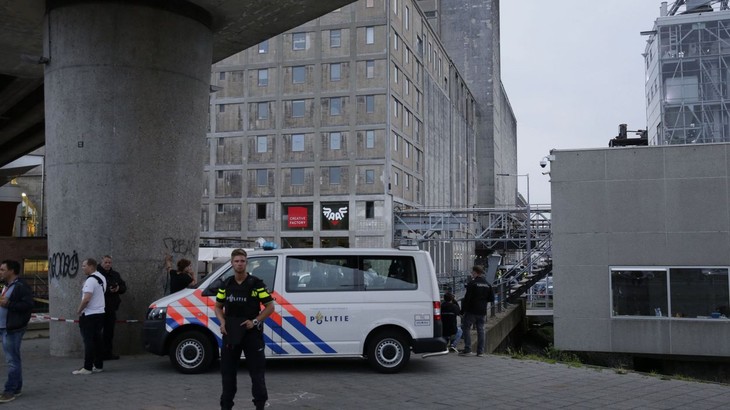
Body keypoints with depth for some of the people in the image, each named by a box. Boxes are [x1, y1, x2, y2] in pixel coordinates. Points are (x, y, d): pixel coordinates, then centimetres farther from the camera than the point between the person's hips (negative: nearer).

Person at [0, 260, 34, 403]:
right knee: (13, 359, 15)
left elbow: (28, 305, -21)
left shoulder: (21, 286, -13)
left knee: (12, 360, -6)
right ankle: (17, 388, 22)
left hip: (13, 328, -10)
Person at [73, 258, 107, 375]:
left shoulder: (91, 280, -18)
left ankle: (87, 368, -4)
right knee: (97, 340, 12)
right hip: (100, 312, 9)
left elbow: (86, 299, -26)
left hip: (90, 315, -9)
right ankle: (98, 365, 16)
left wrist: (79, 310, -12)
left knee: (88, 341, -6)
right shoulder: (101, 278, 12)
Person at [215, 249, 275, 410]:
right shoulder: (226, 285, 5)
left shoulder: (256, 284, -6)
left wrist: (255, 321, -14)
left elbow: (270, 306, -4)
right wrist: (222, 322, -3)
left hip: (252, 333, -4)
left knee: (257, 370, 0)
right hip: (230, 333, 4)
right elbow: (218, 307, 15)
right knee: (227, 370, 9)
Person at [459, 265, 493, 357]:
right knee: (481, 330, 8)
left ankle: (467, 349, -3)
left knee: (466, 328, 3)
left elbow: (467, 298, -15)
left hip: (472, 311, -6)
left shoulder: (472, 283, -11)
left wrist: (462, 311, -10)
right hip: (482, 311, 6)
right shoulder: (487, 284, 10)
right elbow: (491, 298, 12)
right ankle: (480, 351, 7)